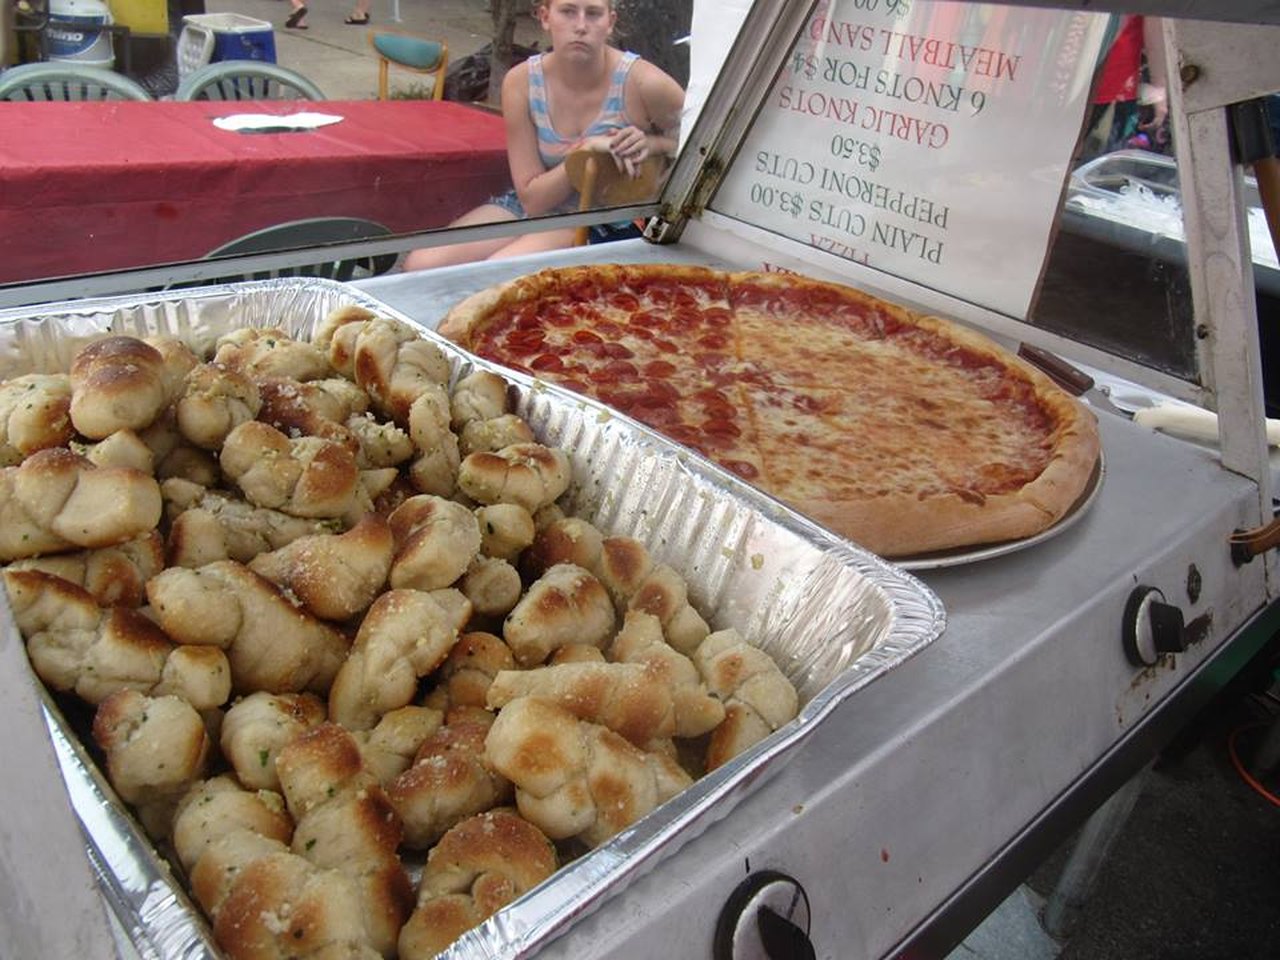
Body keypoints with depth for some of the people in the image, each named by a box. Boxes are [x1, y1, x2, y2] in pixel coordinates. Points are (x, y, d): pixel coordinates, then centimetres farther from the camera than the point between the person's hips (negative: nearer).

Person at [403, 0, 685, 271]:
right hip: (537, 208, 4)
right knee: (421, 264, -14)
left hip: (605, 222, -3)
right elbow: (533, 199, -9)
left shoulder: (641, 82, -17)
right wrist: (587, 149, -24)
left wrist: (652, 143, -21)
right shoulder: (521, 81, -9)